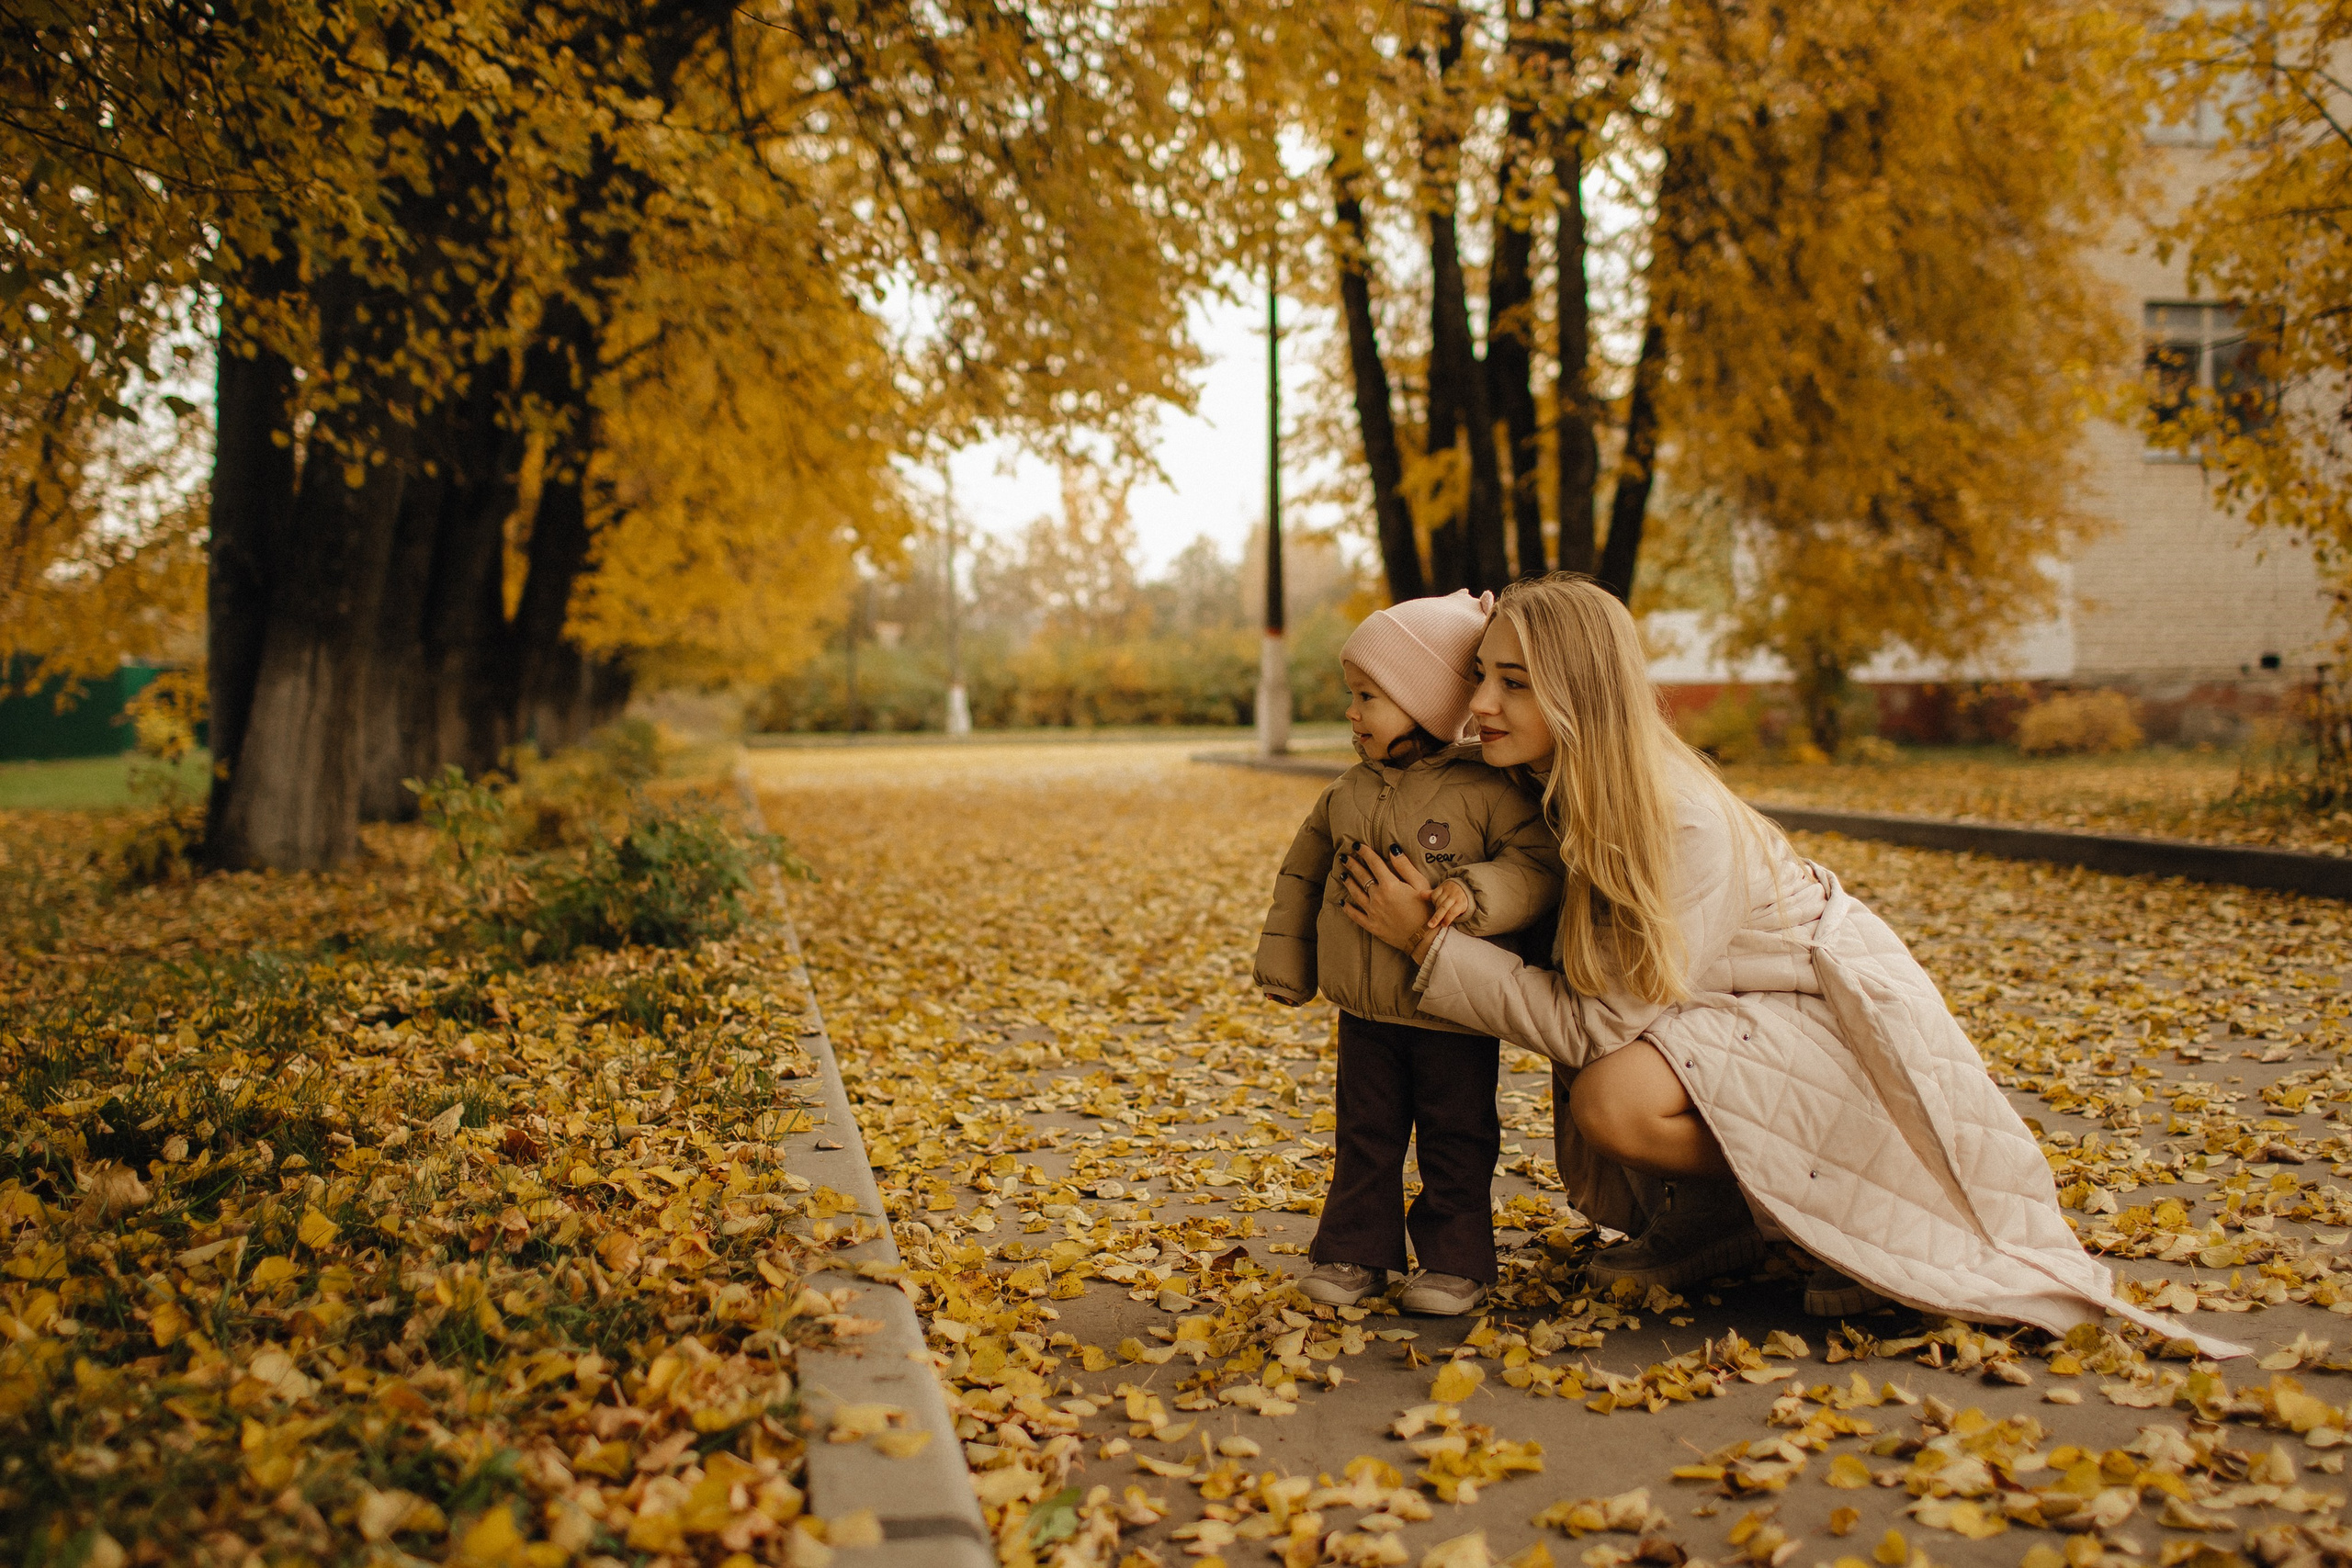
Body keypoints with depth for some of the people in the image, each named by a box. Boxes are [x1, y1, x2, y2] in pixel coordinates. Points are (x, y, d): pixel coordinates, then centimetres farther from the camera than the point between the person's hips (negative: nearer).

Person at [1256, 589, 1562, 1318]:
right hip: (1365, 1013, 5)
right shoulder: (1348, 794, 4)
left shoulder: (1485, 791, -12)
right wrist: (1285, 961, 15)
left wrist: (1476, 891, -31)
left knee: (1455, 1146, 7)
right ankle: (1354, 1253, 22)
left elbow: (1537, 864, -14)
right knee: (1363, 1139, 12)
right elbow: (1302, 874, 14)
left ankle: (1456, 1261, 20)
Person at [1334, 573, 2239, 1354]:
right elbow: (1579, 983, 3)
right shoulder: (1551, 790, -8)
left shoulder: (1684, 824, -31)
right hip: (1730, 1022, 8)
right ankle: (1716, 1211, 11)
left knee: (1615, 1097, -29)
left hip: (1830, 1014, -8)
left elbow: (1606, 1021, -29)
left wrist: (1431, 943, -29)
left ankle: (1840, 1200, -7)